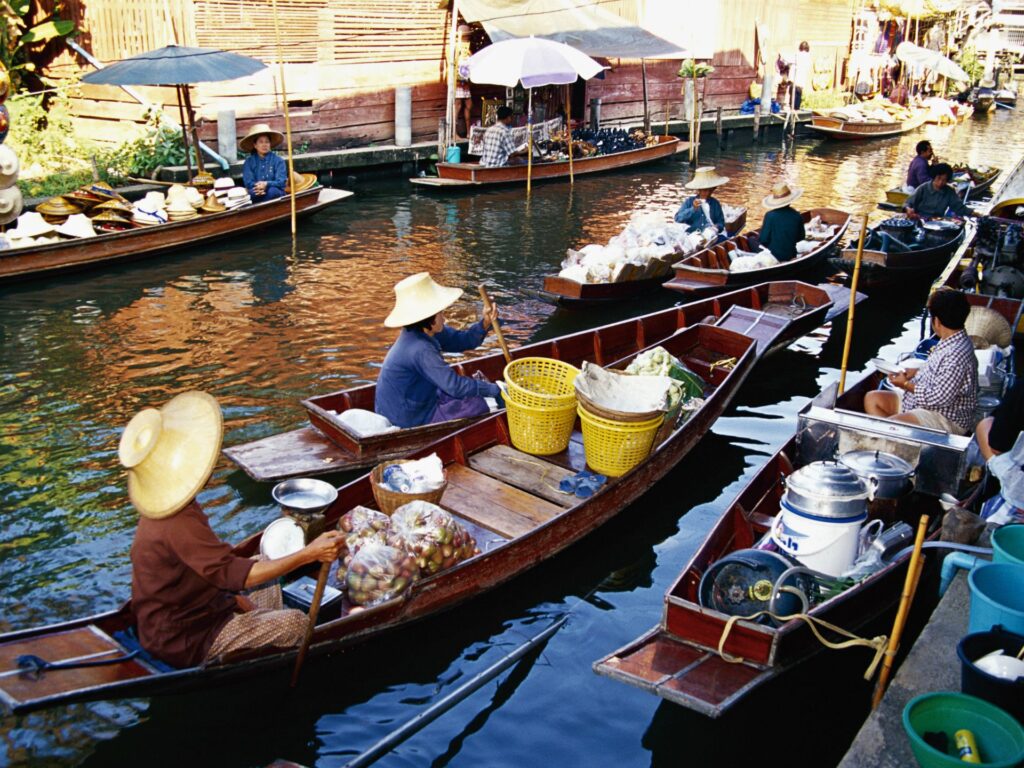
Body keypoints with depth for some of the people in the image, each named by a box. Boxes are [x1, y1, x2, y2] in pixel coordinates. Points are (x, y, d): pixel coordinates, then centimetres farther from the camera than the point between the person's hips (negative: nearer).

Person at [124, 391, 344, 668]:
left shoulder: (163, 510, 2)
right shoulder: (179, 526, -31)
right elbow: (237, 574, -33)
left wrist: (233, 597, 0)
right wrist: (309, 554, -36)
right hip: (185, 642, -10)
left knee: (269, 589, 22)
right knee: (297, 623, -13)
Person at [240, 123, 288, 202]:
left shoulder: (278, 160, 5)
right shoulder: (248, 162, 9)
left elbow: (281, 182, -5)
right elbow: (248, 182, -2)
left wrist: (267, 184, -25)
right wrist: (258, 186, -26)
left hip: (276, 193, 0)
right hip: (257, 195, 0)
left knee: (272, 191, -36)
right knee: (253, 192, -35)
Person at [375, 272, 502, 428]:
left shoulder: (426, 333, -2)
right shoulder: (420, 350, -29)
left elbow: (461, 341, 6)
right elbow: (455, 386, -29)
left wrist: (485, 324, -12)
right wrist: (495, 390, -21)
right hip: (408, 421, -10)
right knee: (477, 405, -8)